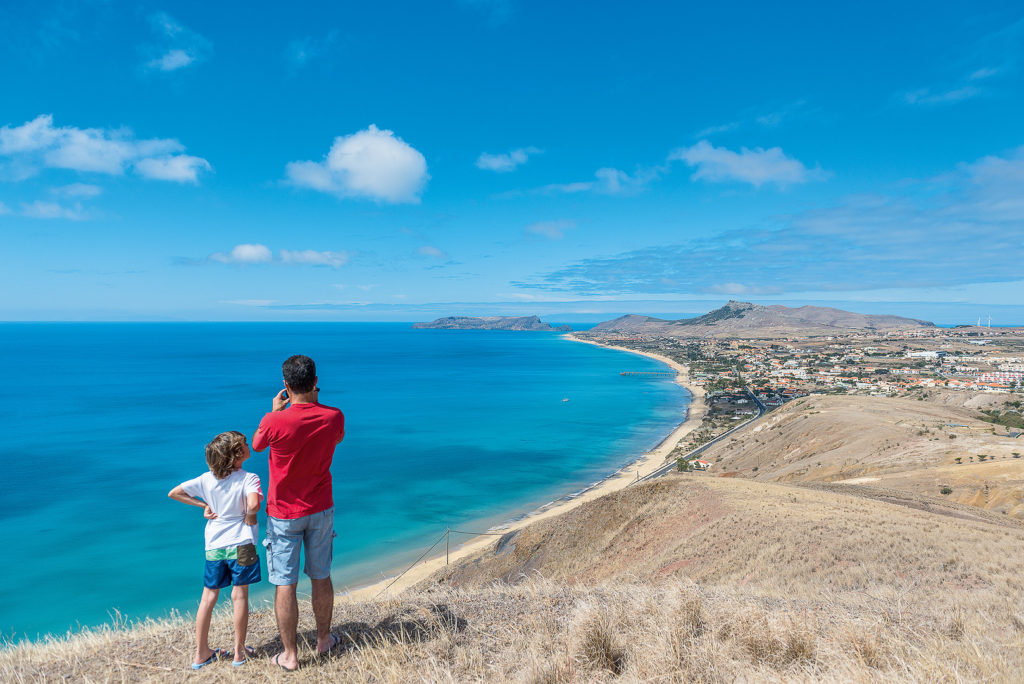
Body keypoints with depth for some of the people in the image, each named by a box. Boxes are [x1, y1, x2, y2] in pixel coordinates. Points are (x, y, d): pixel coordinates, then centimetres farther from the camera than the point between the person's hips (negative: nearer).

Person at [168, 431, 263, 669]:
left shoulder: (206, 480, 0)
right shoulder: (249, 478, -15)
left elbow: (173, 493, 4)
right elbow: (253, 505, -32)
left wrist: (203, 505, 8)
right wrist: (249, 517, -11)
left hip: (214, 546, 4)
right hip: (241, 543, -4)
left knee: (208, 597, 14)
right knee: (239, 595, 7)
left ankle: (201, 653, 23)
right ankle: (239, 652, 16)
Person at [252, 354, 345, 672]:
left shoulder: (275, 421, -22)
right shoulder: (334, 417, -13)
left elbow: (256, 444, 1)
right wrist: (314, 403, 13)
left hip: (284, 514, -3)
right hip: (321, 509, 3)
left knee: (285, 584, 8)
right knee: (321, 577, 17)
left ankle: (289, 654, 19)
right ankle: (324, 638, 34)